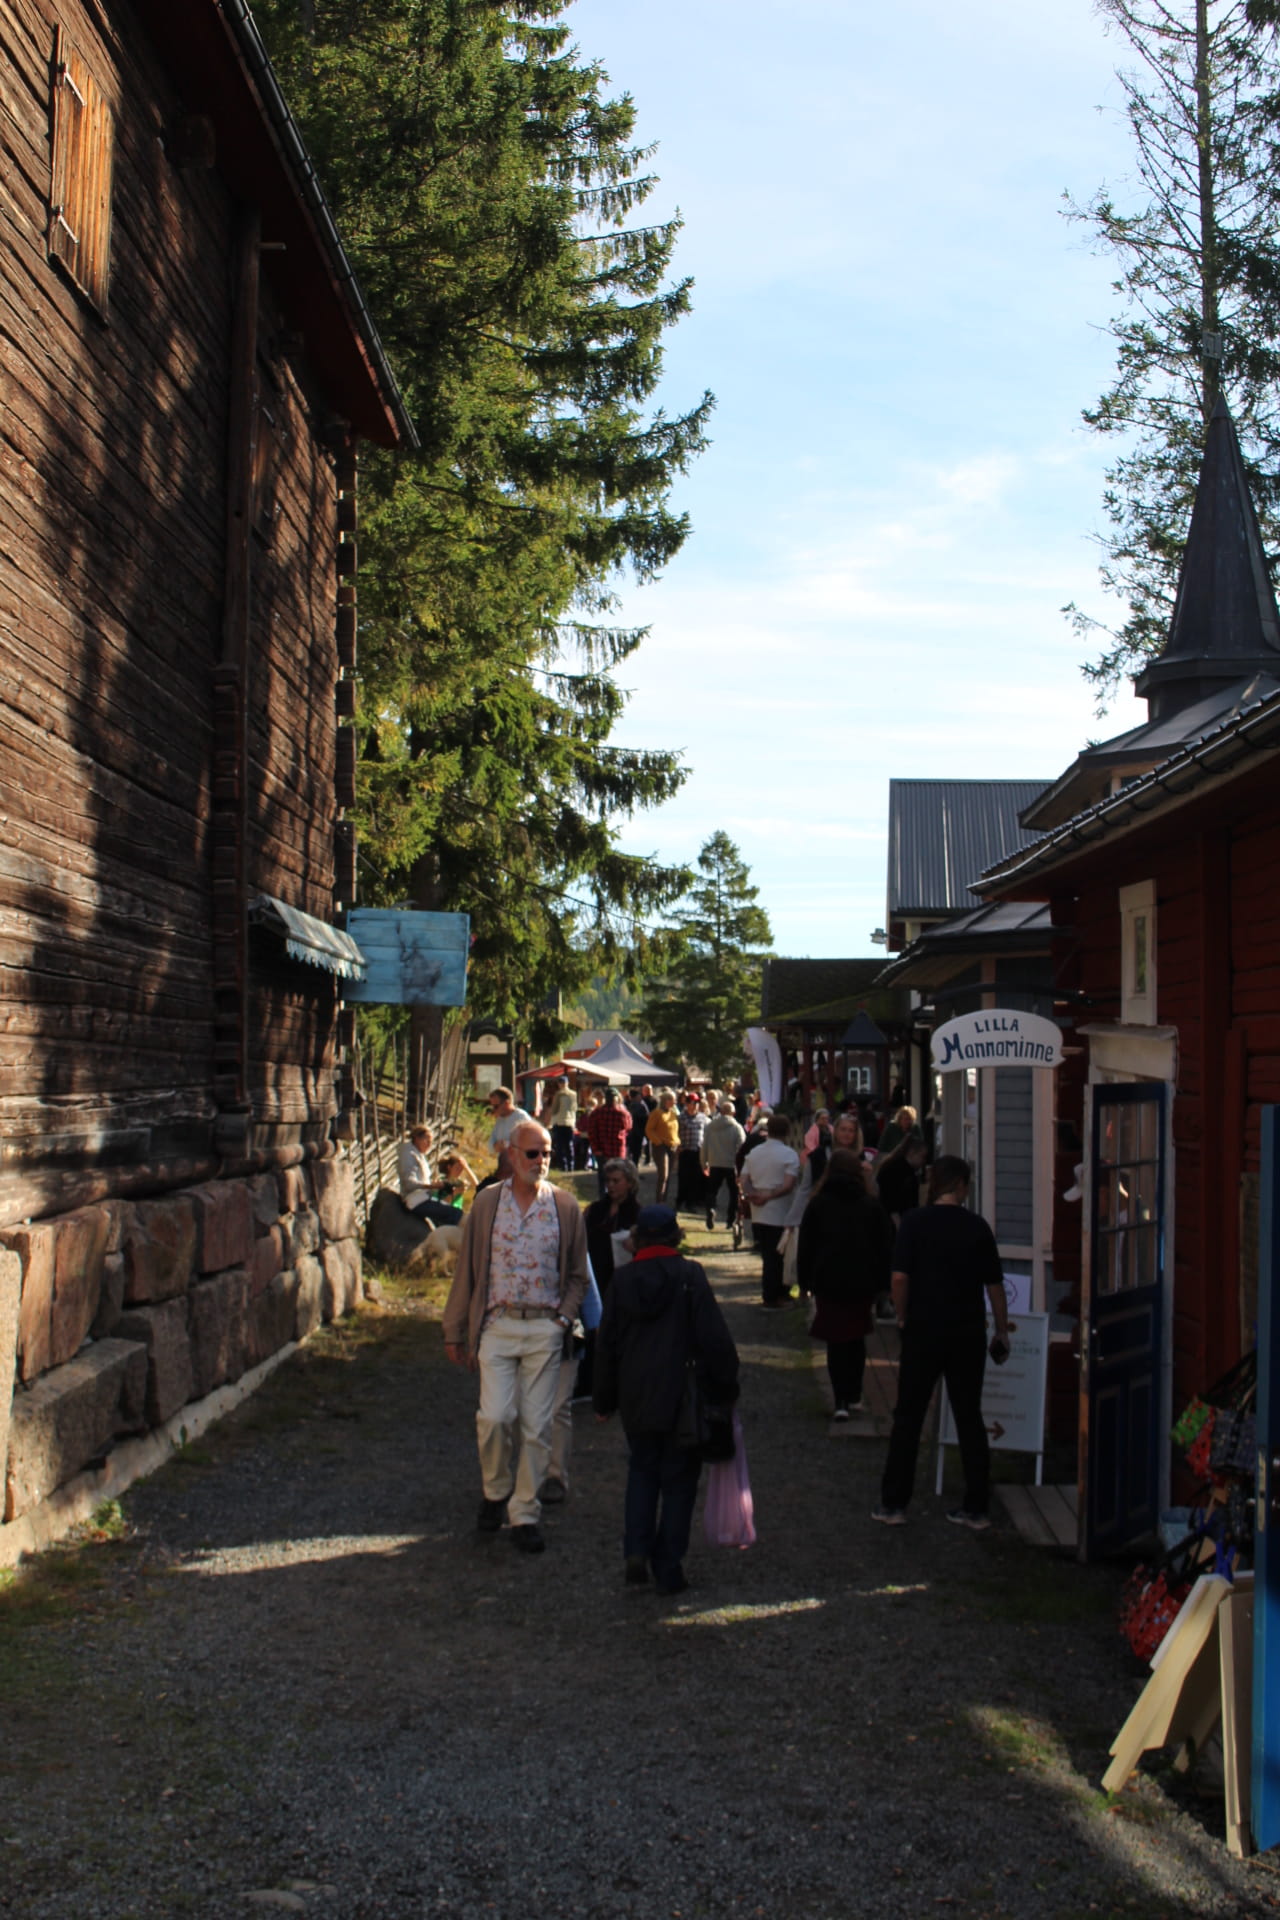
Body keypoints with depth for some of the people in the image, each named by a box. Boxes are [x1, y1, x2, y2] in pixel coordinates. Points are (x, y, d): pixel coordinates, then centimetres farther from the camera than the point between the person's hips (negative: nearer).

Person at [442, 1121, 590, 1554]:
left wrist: (564, 1317, -4)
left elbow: (577, 1274, 12)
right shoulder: (486, 1203, 3)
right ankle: (496, 1491, 15)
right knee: (494, 1417, -12)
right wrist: (455, 1332, 7)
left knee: (537, 1426, 2)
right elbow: (466, 1270, 7)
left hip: (545, 1328, 1)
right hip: (497, 1324, -1)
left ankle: (525, 1514, 15)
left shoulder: (564, 1207, 4)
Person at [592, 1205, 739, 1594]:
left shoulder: (622, 1279, 1)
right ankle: (668, 1569, 8)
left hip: (636, 1401, 3)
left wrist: (604, 1400, 16)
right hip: (684, 1401, -3)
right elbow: (715, 1339, -11)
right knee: (678, 1478, 8)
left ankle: (636, 1550, 3)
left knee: (642, 1470, 20)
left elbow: (606, 1345, 6)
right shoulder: (690, 1276, -9)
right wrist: (725, 1387, 1)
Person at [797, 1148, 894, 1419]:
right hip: (863, 1283, 2)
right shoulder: (872, 1206, 1)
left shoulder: (818, 1204, -2)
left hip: (828, 1283, -2)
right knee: (857, 1339, 16)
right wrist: (882, 1282, 8)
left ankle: (841, 1400, -7)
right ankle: (854, 1395, 20)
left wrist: (805, 1282, 7)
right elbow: (885, 1247, 2)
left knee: (835, 1341, 2)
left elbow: (805, 1247, 0)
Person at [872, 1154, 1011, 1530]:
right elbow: (994, 1285, 2)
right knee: (969, 1418, 10)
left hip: (923, 1332, -1)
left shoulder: (914, 1222, -7)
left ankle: (893, 1504, 11)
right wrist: (1002, 1331, 12)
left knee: (908, 1417, 8)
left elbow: (899, 1277, -13)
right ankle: (975, 1508, 13)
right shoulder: (977, 1227, -2)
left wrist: (902, 1317, 2)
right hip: (968, 1335, 1)